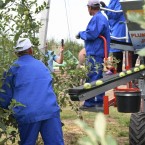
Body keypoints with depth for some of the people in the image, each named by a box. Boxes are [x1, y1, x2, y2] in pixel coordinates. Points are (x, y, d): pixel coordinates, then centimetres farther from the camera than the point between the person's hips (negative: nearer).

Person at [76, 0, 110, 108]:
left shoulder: (97, 18, -15)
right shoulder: (102, 17, 18)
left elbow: (91, 34, -23)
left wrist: (81, 34, -6)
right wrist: (83, 34, 16)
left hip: (94, 54, -11)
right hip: (99, 53, 11)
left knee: (91, 78, -7)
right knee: (98, 78, 15)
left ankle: (89, 102, -4)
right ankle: (99, 101, 21)